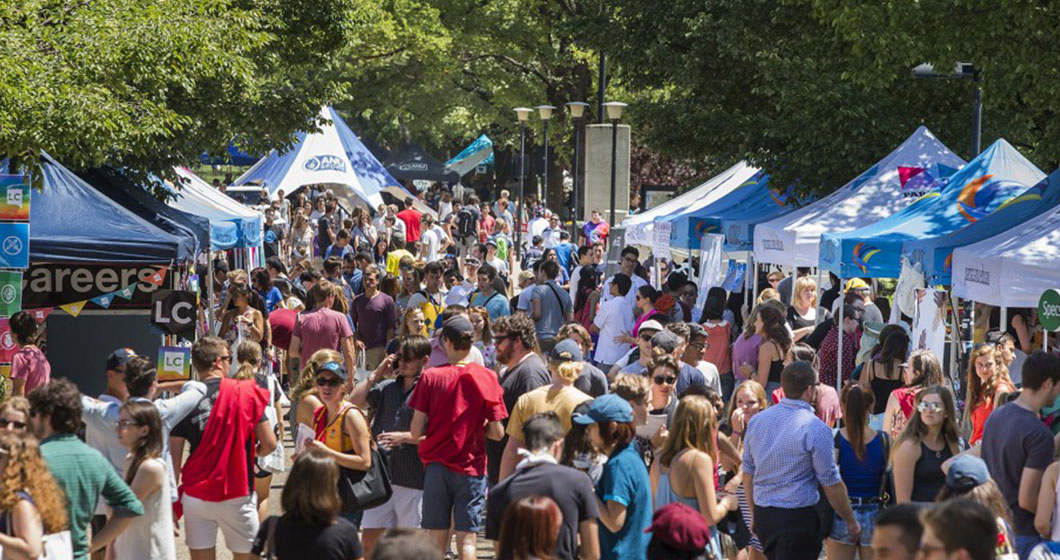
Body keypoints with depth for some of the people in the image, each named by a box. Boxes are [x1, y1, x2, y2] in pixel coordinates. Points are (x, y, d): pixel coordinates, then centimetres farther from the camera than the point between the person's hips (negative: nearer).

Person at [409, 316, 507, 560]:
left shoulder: (430, 377, -5)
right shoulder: (486, 377, -4)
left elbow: (416, 431, -6)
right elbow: (497, 432, -4)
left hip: (437, 465, 0)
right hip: (471, 467, 0)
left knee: (437, 538, 8)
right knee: (466, 538, 1)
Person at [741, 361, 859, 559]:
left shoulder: (756, 420, 4)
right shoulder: (815, 429, -14)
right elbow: (831, 484, -11)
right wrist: (851, 522, 1)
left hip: (762, 514, 6)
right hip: (797, 518, -6)